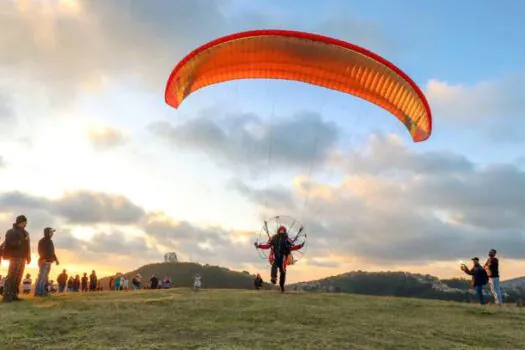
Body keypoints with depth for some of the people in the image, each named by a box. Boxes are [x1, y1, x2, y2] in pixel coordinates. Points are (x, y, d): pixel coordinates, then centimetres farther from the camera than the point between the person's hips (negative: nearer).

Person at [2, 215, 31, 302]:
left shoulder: (25, 233, 19)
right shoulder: (11, 232, -3)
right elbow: (8, 243, -15)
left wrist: (28, 257, 13)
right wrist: (20, 242, -17)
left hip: (22, 257, 8)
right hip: (15, 257, -8)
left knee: (18, 277, 8)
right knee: (11, 276, -12)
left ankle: (14, 295, 13)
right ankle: (7, 296, -12)